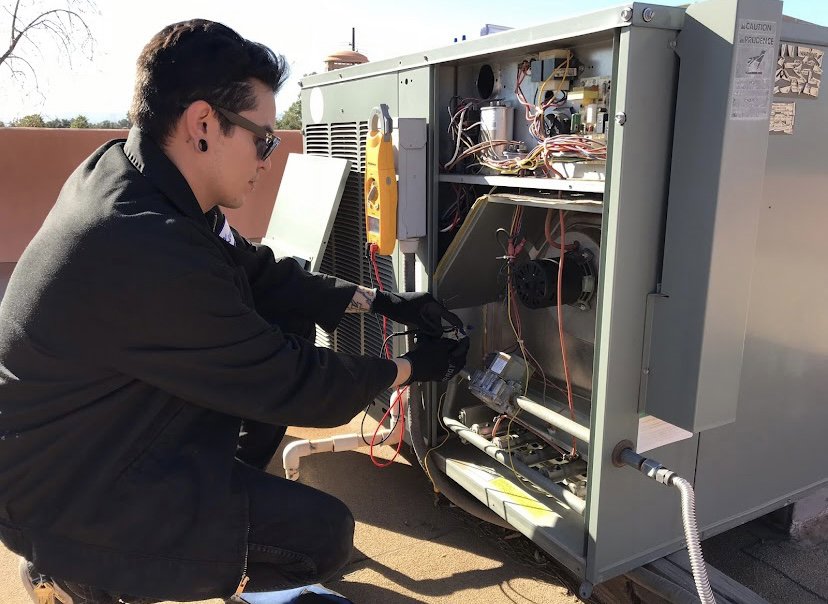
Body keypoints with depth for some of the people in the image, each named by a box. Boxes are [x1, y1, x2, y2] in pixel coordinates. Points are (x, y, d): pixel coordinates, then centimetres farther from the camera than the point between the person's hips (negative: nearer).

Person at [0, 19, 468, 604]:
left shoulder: (122, 169, -5)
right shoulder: (147, 249, -35)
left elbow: (260, 273, 4)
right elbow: (286, 384, -24)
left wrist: (377, 301, 0)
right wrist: (412, 367, -9)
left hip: (114, 421, 9)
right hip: (62, 498, -9)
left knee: (289, 323, 3)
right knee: (324, 534, -9)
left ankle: (227, 488, 16)